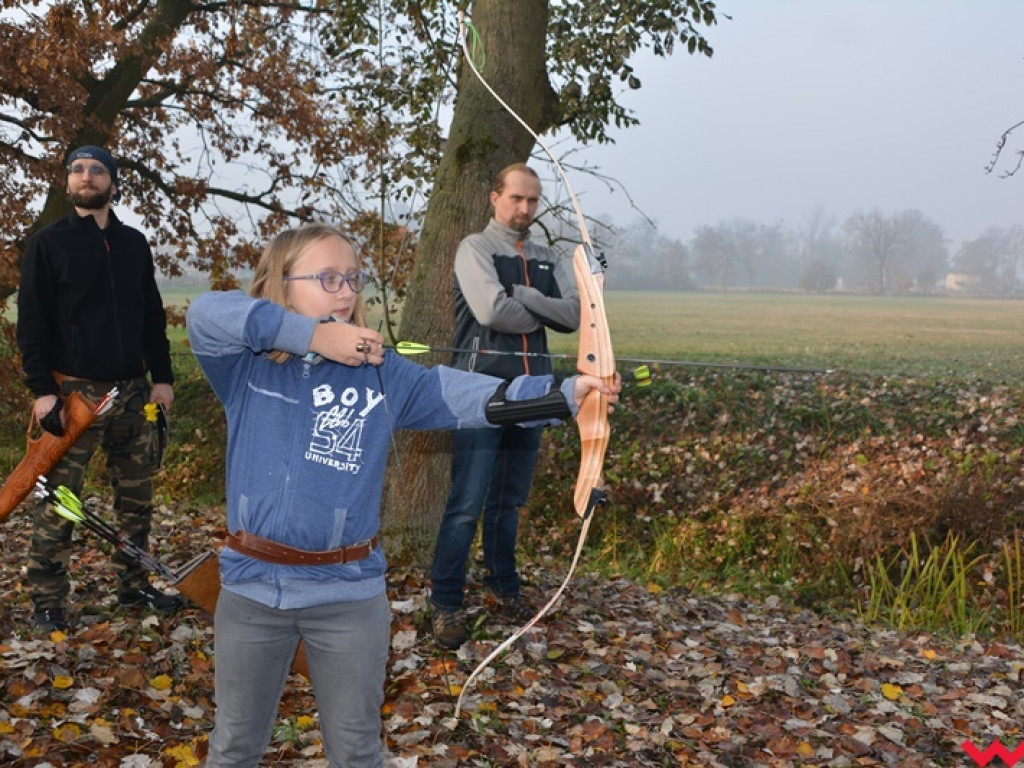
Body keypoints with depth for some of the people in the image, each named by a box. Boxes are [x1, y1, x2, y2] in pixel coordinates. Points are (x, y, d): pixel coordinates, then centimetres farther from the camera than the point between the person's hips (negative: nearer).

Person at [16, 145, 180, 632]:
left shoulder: (134, 244, 12)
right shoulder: (48, 244, 0)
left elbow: (152, 317, 15)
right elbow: (32, 323, -4)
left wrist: (162, 377, 8)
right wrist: (42, 389, -12)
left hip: (132, 391, 4)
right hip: (74, 391, -4)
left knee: (136, 496, 10)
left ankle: (133, 585, 23)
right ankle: (46, 602, 7)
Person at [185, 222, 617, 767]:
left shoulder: (381, 373, -4)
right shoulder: (245, 367, -5)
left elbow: (469, 395, -14)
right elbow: (207, 313, -23)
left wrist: (566, 393, -27)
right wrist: (308, 334, -25)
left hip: (350, 594, 0)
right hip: (251, 588, 0)